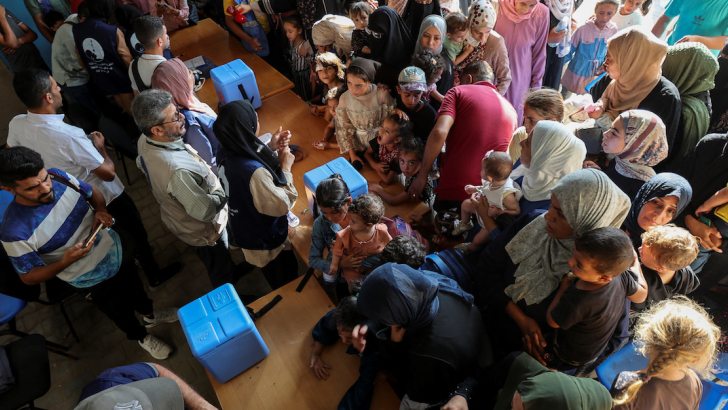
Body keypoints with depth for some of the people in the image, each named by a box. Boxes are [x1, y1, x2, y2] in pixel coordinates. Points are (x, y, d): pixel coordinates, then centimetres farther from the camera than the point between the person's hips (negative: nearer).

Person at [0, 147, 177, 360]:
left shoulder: (57, 176, -22)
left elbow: (93, 193, -1)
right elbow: (29, 277, -19)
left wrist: (101, 210, -23)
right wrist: (65, 262, -37)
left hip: (116, 249, 4)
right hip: (93, 281, -4)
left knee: (135, 286, 31)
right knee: (121, 312, 23)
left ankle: (150, 314, 62)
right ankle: (141, 336, 55)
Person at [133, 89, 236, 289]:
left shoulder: (144, 141, -16)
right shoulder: (178, 171, -45)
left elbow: (141, 164, 8)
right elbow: (206, 212, -34)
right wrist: (224, 190, -20)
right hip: (204, 232, -8)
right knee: (221, 273, 21)